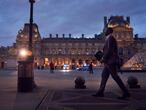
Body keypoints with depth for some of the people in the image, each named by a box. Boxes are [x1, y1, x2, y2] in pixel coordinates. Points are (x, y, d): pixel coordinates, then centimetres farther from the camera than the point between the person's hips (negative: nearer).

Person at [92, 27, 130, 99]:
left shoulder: (110, 38, -10)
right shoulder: (109, 39, 20)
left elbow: (110, 50, -20)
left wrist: (103, 58, -15)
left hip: (110, 61, -11)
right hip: (109, 61, 11)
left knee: (115, 77, -9)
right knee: (104, 75, 8)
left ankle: (126, 93, -4)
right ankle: (100, 92, 10)